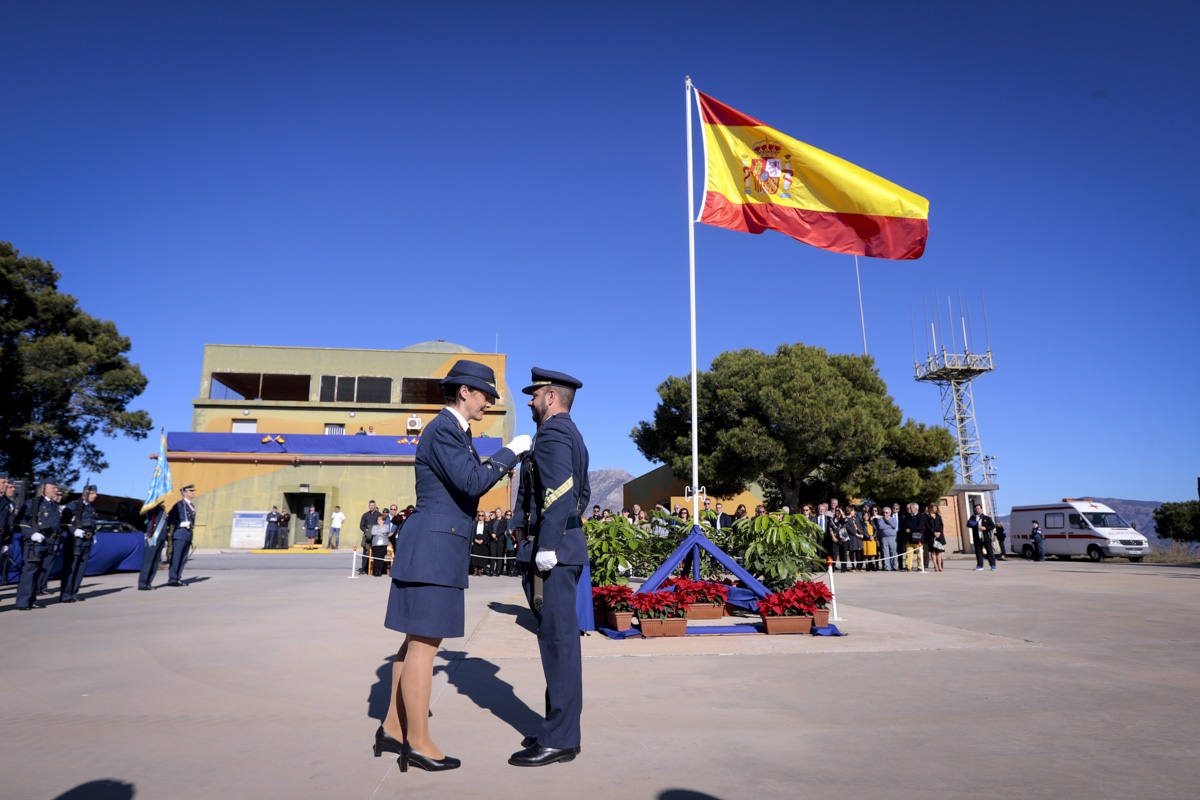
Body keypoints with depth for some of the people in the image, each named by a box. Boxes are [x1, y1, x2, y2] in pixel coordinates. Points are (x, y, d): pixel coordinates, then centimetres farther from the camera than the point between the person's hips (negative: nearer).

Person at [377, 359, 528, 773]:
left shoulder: (452, 431, 17)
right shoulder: (443, 430, -15)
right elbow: (472, 483, -24)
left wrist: (498, 465, 16)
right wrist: (510, 451, -14)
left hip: (433, 549, 11)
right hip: (434, 549, -11)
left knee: (418, 642, 16)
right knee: (425, 645, -1)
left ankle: (393, 728, 26)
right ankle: (418, 743, 10)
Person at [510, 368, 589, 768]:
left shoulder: (552, 432, -11)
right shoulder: (573, 436, 20)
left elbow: (558, 488, -24)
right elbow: (583, 492, 27)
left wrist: (547, 546, -24)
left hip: (552, 550, -10)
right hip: (565, 545, 10)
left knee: (558, 641, -4)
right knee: (558, 640, 14)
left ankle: (560, 740, 4)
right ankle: (561, 726, 23)